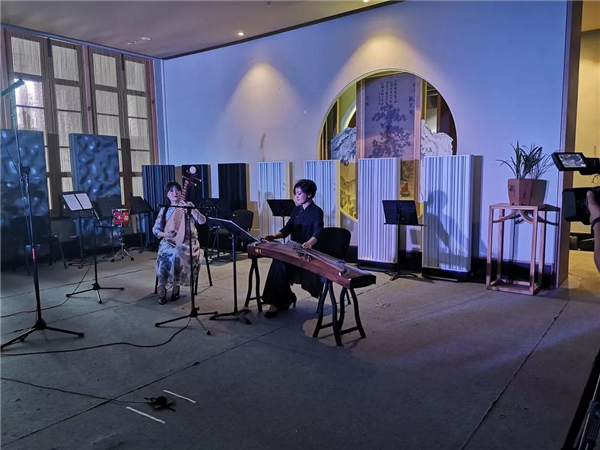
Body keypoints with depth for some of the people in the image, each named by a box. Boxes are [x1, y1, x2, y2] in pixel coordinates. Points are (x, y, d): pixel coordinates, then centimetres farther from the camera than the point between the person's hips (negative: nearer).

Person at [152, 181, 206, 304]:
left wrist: (190, 209, -25)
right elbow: (155, 229, 7)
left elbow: (202, 221, -13)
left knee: (176, 254, -35)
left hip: (187, 241, -2)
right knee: (164, 255, -31)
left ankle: (176, 286, -17)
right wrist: (165, 234, -15)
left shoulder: (188, 205, 0)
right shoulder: (164, 209, 8)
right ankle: (162, 288, -20)